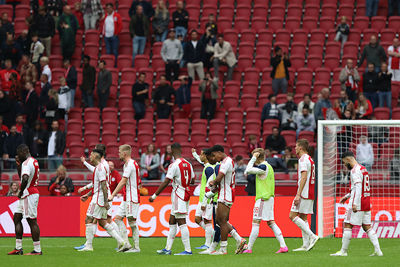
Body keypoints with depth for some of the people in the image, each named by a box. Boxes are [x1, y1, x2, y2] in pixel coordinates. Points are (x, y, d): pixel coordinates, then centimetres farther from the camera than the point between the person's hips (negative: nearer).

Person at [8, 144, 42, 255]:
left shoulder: (27, 163, -16)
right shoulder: (33, 161, 16)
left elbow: (25, 179, -32)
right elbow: (22, 176, 28)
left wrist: (21, 192, -19)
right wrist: (18, 166, 15)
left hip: (28, 195, -11)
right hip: (27, 195, 11)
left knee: (32, 221, -8)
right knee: (17, 218, 13)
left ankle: (37, 249, -6)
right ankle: (18, 248, 14)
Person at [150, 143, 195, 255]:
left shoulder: (174, 165, -15)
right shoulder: (188, 164, 8)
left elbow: (166, 183, -17)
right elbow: (192, 180, 17)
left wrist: (154, 196, -12)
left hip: (178, 195, -8)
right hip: (186, 193, 8)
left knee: (182, 223, -9)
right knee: (172, 222, 14)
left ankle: (188, 250, -12)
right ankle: (167, 249, 16)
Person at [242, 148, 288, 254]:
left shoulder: (263, 167, -14)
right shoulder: (268, 166, 16)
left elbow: (248, 170, -18)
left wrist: (253, 158, -10)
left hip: (263, 198, -10)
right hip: (269, 197, 10)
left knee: (256, 222, -6)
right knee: (271, 223, 8)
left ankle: (249, 248, -4)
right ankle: (283, 246, 2)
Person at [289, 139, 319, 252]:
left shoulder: (303, 159, -12)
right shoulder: (310, 160, 19)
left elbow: (304, 177, -21)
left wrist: (298, 194, -24)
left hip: (304, 193, -10)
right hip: (310, 194, 10)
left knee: (292, 216, -9)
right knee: (303, 217, 10)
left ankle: (312, 236, -16)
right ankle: (306, 245, 6)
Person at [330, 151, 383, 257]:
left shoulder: (355, 170, -12)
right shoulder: (363, 169, 17)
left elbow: (358, 187, -22)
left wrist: (355, 203, -26)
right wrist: (347, 196, 29)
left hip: (358, 204, -9)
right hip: (366, 204, 9)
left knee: (347, 225, -3)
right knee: (367, 226, 9)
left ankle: (343, 251, -1)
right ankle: (378, 250, 1)